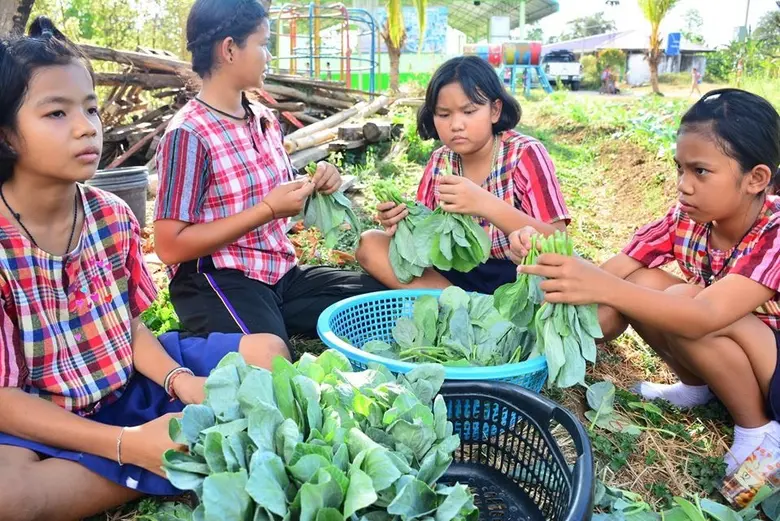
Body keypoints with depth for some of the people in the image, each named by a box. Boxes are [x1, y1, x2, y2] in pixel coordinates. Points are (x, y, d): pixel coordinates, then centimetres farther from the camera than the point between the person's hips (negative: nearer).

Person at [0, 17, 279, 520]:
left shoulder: (113, 215, -4)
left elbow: (130, 327, 3)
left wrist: (182, 381, -17)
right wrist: (127, 443, -28)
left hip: (132, 384, 5)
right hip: (43, 425, -4)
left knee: (264, 350, -2)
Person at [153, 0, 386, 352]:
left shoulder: (265, 120, 8)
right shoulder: (189, 134, -15)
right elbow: (169, 246, -18)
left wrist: (314, 187, -2)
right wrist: (267, 210, -20)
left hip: (280, 271, 8)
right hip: (216, 281, -7)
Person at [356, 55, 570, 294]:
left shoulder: (525, 154, -12)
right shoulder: (439, 161, 1)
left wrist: (487, 205, -34)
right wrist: (405, 222, -17)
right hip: (459, 273, 5)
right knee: (370, 245, -9)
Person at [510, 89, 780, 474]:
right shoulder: (686, 220, -12)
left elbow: (704, 316, -43)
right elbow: (608, 277, -19)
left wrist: (601, 287, -57)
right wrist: (547, 255, -39)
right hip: (722, 350, 5)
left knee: (682, 300, -30)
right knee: (641, 284, -18)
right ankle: (698, 387, 7)